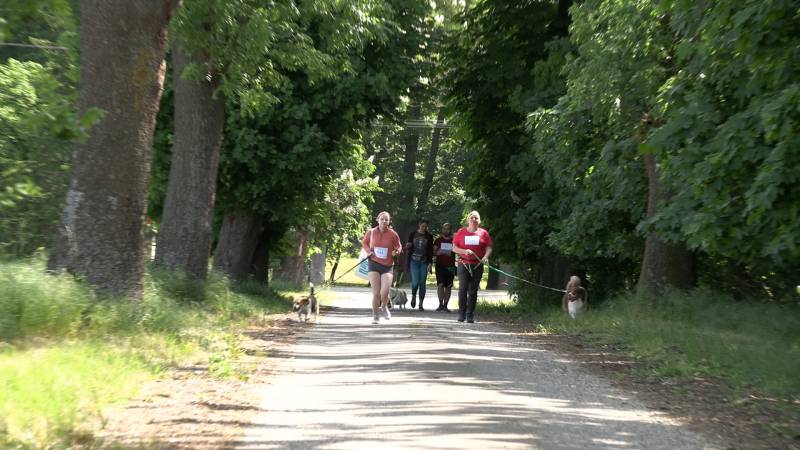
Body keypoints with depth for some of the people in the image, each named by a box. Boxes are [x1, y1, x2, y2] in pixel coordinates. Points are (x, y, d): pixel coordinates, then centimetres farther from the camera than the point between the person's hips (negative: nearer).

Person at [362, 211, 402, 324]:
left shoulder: (392, 234, -3)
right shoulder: (371, 232, 0)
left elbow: (399, 247, 11)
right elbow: (364, 243, 17)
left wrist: (396, 252, -12)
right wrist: (368, 251, -2)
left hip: (387, 266, 0)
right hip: (374, 264, 0)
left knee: (385, 291, -13)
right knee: (376, 293, -2)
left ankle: (384, 307, 21)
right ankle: (375, 315, 18)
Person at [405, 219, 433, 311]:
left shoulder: (429, 236, 6)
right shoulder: (413, 234, 6)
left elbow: (431, 251, 5)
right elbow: (408, 247, 12)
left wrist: (430, 263, -3)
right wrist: (408, 248, -12)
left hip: (424, 262, 1)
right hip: (414, 261, -1)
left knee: (422, 283, -1)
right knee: (415, 281, -11)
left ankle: (421, 304, 5)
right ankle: (413, 296, 19)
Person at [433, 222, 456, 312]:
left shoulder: (454, 240, 8)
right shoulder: (438, 240, 8)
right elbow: (434, 252, 7)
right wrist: (439, 252, -12)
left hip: (450, 266, 1)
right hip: (440, 265, -1)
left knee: (448, 286, 1)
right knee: (440, 284, -14)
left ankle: (445, 306, 8)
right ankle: (441, 304, -10)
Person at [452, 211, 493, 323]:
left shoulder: (483, 233, 8)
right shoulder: (461, 232, 7)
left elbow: (489, 248, 7)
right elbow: (454, 248, 6)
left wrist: (486, 257, -13)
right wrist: (464, 251, -12)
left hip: (477, 265, 1)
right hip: (464, 264, -1)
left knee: (473, 291, 4)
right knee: (463, 289, -7)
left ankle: (470, 315, 9)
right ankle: (462, 313, 3)